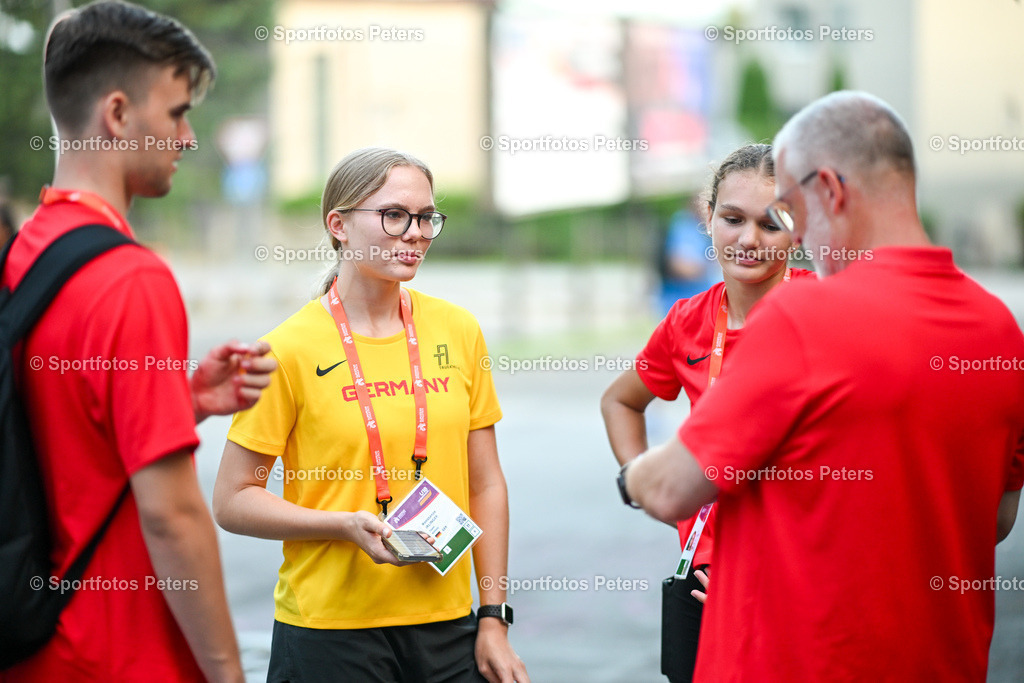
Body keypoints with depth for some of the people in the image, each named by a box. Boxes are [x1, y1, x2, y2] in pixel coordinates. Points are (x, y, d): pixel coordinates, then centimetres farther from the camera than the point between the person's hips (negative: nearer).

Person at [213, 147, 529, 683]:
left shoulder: (458, 331, 5)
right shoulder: (290, 349, -8)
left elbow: (485, 484, 9)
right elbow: (231, 502, -5)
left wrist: (494, 619, 5)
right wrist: (348, 526, -18)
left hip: (445, 625, 4)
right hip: (328, 633, -3)